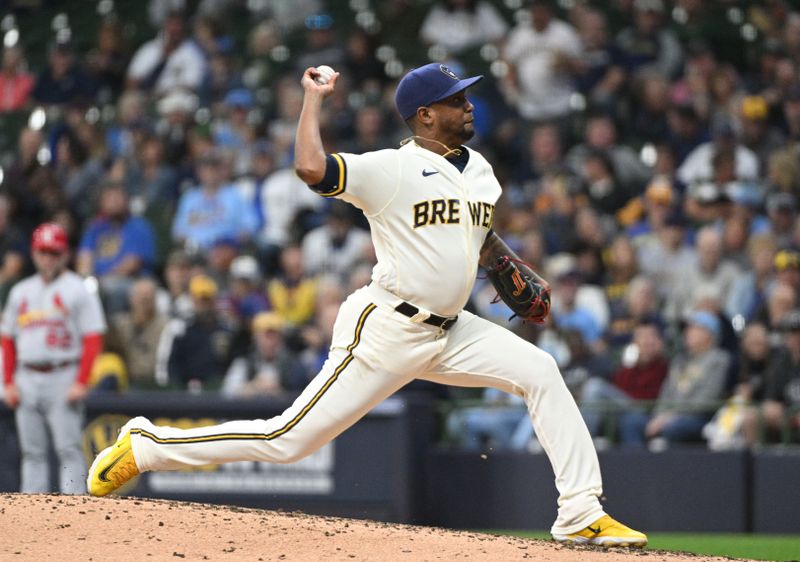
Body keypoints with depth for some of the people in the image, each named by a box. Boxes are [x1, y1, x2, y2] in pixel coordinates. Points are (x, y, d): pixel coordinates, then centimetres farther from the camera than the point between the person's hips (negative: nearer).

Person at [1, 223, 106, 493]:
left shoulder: (78, 290, 0)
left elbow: (93, 340, -6)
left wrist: (81, 383, -15)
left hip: (63, 378, -5)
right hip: (27, 378, 5)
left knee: (69, 448, -9)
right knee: (32, 451, 7)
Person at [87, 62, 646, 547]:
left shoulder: (478, 168, 11)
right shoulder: (390, 170, -14)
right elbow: (310, 167, -30)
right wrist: (314, 97, -17)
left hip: (449, 331, 7)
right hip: (386, 330, -7)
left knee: (539, 371, -9)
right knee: (290, 439, -7)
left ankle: (581, 515, -8)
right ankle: (145, 445, 7)